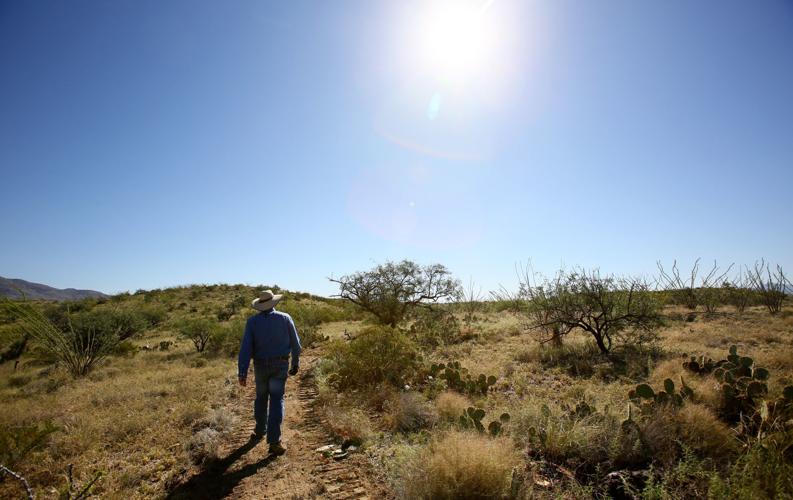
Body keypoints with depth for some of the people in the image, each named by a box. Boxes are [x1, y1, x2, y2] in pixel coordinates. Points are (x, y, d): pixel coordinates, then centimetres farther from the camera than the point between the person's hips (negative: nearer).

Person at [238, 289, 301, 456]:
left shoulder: (252, 321, -6)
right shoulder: (285, 318, -5)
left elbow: (246, 348, -12)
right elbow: (295, 344, 1)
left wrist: (242, 373, -11)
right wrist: (295, 363, 13)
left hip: (260, 365, 1)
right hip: (280, 365, -1)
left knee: (261, 397, 22)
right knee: (276, 400, -1)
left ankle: (260, 431, 37)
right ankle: (274, 441, -10)